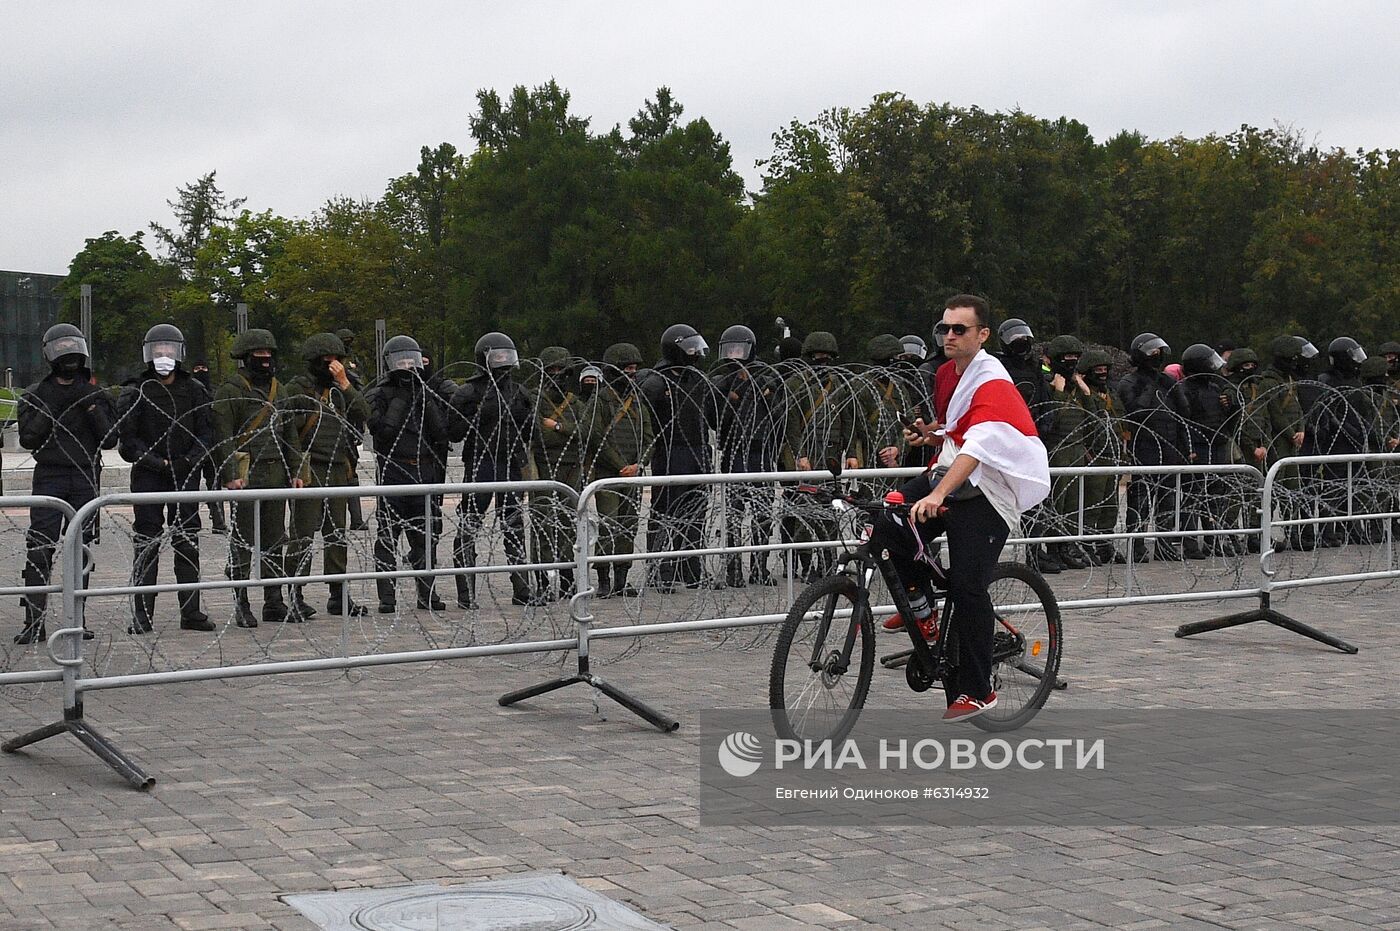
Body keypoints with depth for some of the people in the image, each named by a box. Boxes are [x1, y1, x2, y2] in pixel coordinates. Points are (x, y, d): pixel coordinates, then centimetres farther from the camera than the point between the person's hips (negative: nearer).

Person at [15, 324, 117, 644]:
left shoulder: (95, 396, 11)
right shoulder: (35, 396, 7)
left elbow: (109, 440, 2)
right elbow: (28, 439, -4)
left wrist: (92, 408, -9)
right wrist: (52, 410, -13)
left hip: (86, 479, 2)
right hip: (49, 477, -2)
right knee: (39, 551, -10)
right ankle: (34, 623, -9)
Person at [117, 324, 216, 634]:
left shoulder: (194, 390, 8)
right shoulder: (135, 392, 2)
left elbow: (206, 434, 6)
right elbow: (127, 439, -2)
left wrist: (188, 460, -10)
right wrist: (157, 462, -13)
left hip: (186, 475, 2)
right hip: (148, 477, -2)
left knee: (188, 543, 5)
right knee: (146, 545, -3)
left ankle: (191, 612, 10)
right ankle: (142, 614, 1)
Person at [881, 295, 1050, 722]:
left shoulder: (992, 384, -20)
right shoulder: (947, 373, 8)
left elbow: (976, 446, -35)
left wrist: (937, 495, -49)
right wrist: (931, 432, 4)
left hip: (987, 493, -7)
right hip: (949, 472, 7)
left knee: (967, 586, -11)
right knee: (888, 527, -18)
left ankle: (976, 691, 2)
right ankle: (920, 605, 6)